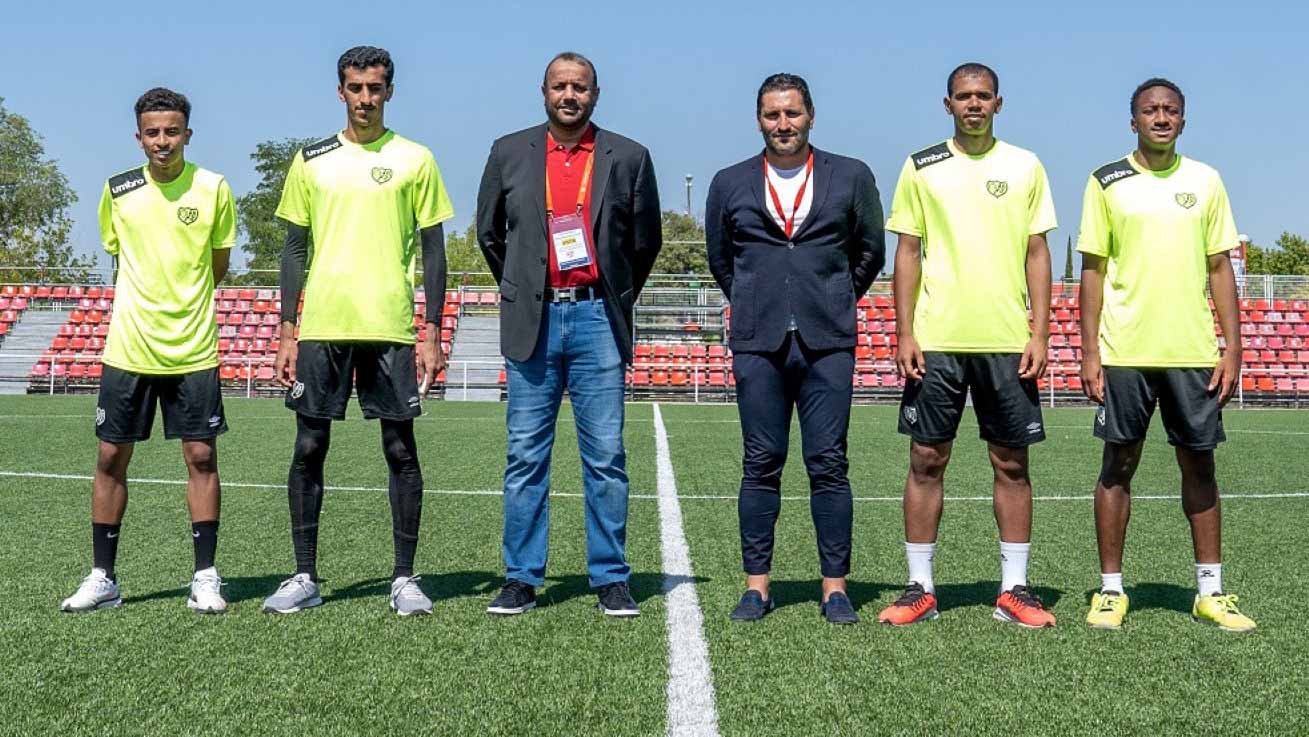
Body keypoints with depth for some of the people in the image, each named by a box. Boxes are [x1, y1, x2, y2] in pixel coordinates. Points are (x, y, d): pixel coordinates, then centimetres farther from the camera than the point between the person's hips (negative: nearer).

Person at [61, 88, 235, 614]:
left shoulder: (213, 189, -2)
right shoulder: (117, 192, 3)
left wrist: (183, 305, 9)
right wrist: (148, 304, 10)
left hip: (194, 349, -2)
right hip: (128, 348, 2)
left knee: (201, 457, -1)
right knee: (111, 458, 4)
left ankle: (205, 578, 8)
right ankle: (102, 579, 15)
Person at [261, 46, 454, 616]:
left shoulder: (415, 160, 5)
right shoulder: (311, 160, 10)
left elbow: (432, 250, 5)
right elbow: (295, 249, 11)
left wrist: (433, 334, -2)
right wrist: (287, 333, 4)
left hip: (391, 328, -2)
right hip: (320, 328, 2)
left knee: (401, 448, 1)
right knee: (309, 449, 3)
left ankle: (404, 578, 10)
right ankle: (305, 577, 13)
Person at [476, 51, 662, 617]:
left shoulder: (628, 158, 5)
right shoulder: (509, 153, 8)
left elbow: (645, 241, 13)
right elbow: (489, 233, 17)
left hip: (596, 320, -1)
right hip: (532, 323, 1)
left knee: (606, 458, 0)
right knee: (525, 457, 3)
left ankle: (611, 579, 9)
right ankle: (522, 579, 10)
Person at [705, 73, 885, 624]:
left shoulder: (851, 177, 7)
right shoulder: (730, 184, 9)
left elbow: (870, 252, 16)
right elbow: (719, 260, 20)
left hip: (827, 344, -1)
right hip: (758, 345, 1)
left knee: (829, 465, -1)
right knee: (761, 465, 3)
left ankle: (835, 585, 6)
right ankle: (757, 584, 10)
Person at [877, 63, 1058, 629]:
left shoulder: (1025, 167, 8)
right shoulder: (921, 168, 6)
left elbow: (1037, 254, 7)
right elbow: (908, 253, 5)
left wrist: (1039, 335, -1)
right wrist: (904, 334, -3)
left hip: (1007, 342, 1)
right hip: (935, 341, 0)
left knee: (1012, 464, 4)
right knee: (926, 460, 1)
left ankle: (1013, 590, 13)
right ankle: (921, 588, 10)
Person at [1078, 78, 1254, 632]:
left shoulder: (1206, 182, 8)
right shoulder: (1106, 183, 3)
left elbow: (1220, 268, 9)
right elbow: (1093, 271, 2)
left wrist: (1232, 349, 2)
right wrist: (1089, 352, -4)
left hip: (1193, 351, 2)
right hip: (1124, 352, -2)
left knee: (1199, 464, 7)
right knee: (1119, 464, 3)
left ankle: (1210, 590, 16)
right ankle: (1111, 589, 12)